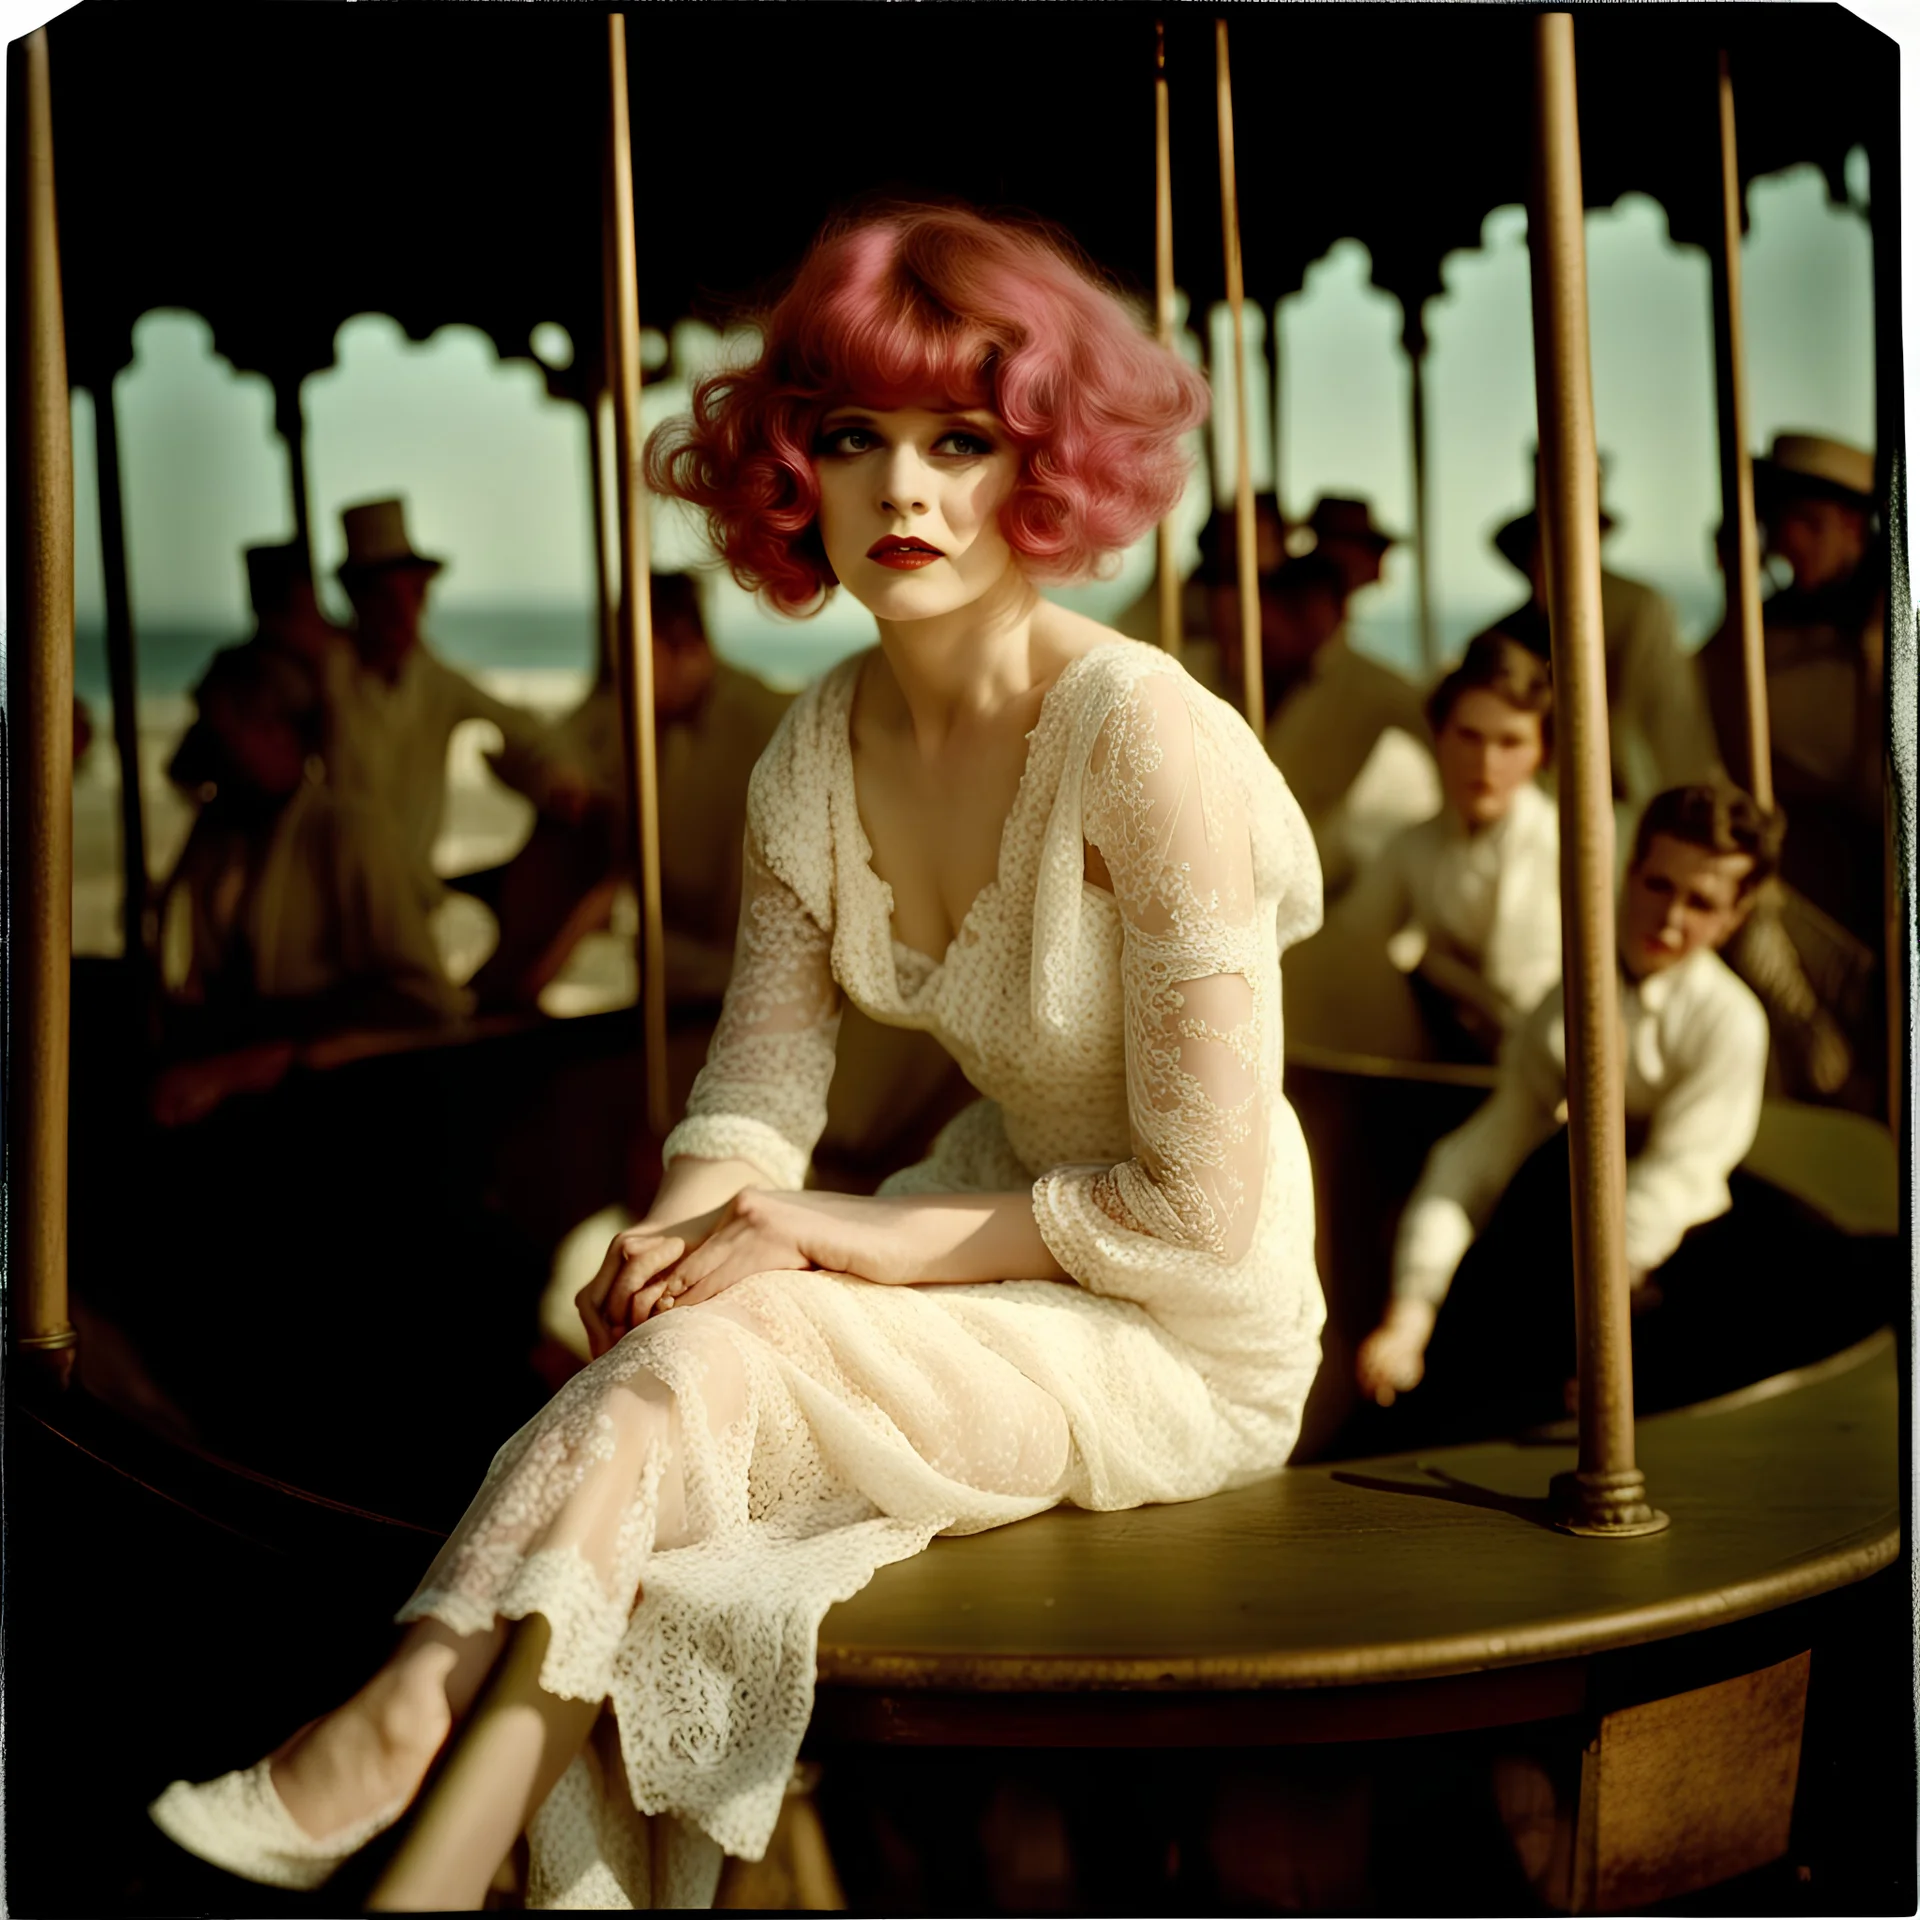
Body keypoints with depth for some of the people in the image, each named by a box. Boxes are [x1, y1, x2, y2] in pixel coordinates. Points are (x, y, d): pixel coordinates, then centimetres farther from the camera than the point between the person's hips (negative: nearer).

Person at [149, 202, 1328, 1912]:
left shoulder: (1146, 743, -22)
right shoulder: (819, 752, 0)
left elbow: (1197, 1213, -20)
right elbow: (761, 1084, -1)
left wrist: (871, 1238, -21)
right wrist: (683, 1235, -22)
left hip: (1188, 1339, -6)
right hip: (995, 1242, 6)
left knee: (709, 1365, -28)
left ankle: (394, 1737, -15)